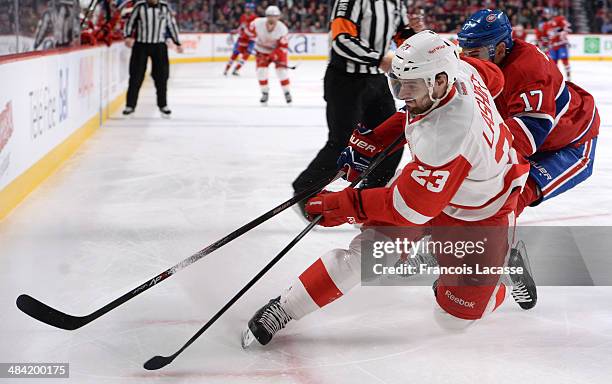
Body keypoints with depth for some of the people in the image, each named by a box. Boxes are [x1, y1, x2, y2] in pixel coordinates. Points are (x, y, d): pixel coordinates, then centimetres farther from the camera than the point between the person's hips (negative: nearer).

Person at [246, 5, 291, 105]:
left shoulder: (282, 29, -27)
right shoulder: (258, 23, -26)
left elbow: (283, 47, -21)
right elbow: (248, 33, -8)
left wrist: (275, 55, -34)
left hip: (277, 50, -1)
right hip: (262, 50, 1)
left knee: (281, 70, -12)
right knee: (261, 71, -11)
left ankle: (287, 92, 6)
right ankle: (265, 93, 8)